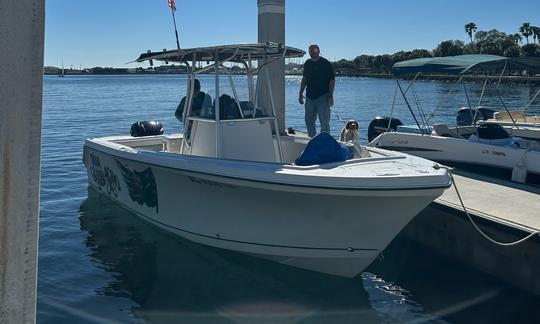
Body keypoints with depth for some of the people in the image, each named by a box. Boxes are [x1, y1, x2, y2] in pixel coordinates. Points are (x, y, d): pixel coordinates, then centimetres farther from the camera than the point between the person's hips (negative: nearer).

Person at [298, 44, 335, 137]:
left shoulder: (326, 63, -6)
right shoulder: (307, 63, 11)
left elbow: (332, 80, -7)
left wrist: (330, 96, -14)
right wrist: (301, 93, 16)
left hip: (323, 97, -6)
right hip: (310, 97, 6)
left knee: (324, 122, -5)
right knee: (309, 121, 10)